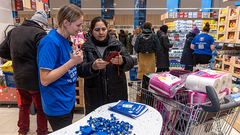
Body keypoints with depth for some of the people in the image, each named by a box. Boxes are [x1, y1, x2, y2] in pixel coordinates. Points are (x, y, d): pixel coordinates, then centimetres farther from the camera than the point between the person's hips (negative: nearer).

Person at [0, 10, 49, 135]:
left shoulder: (13, 31, 5)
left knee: (24, 105, 26)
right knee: (41, 108, 12)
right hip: (35, 79, -7)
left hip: (19, 78, 7)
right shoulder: (40, 33, -19)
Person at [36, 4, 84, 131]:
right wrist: (72, 62, -26)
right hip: (58, 106, -9)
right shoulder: (51, 42, -23)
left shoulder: (64, 40, 4)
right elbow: (45, 80, -24)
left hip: (68, 101, 9)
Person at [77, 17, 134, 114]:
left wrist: (121, 61, -27)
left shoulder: (117, 44, 3)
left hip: (117, 93, 1)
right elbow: (80, 70, -8)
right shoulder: (86, 47, 1)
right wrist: (93, 67, -29)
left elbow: (130, 63, -4)